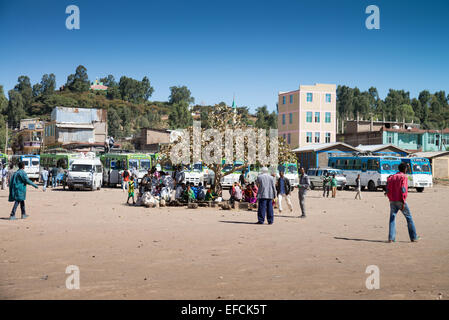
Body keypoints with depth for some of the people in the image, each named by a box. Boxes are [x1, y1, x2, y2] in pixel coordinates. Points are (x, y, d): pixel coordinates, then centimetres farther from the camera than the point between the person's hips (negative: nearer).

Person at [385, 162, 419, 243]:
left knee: (392, 218, 8)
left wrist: (391, 199, 16)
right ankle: (413, 237, 11)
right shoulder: (404, 177, -4)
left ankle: (391, 238, -1)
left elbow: (388, 190, 8)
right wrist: (403, 201, -15)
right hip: (400, 201, -5)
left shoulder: (391, 177, 13)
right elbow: (403, 189, -15)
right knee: (409, 218, 7)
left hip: (392, 201, 5)